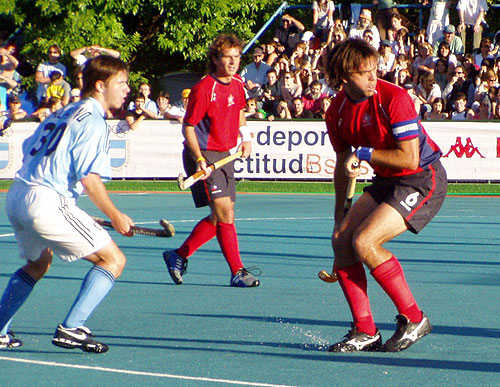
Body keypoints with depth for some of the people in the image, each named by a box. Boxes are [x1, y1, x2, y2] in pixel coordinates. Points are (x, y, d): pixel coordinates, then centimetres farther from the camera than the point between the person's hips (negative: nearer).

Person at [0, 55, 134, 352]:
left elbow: (29, 150, 23)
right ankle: (71, 328, -9)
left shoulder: (63, 114, 20)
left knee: (38, 263, 33)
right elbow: (89, 177, -17)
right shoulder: (92, 121, -8)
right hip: (46, 201, -9)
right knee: (113, 260, -2)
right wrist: (115, 216, -8)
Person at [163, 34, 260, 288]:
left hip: (225, 155, 8)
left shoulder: (237, 85, 6)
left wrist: (245, 137, 13)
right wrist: (199, 159, -24)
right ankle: (237, 272, -10)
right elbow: (188, 127, -14)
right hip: (205, 155, -8)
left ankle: (179, 256, 25)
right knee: (224, 213, -14)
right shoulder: (204, 89, -17)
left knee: (220, 217, 11)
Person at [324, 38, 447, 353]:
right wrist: (340, 215, 19)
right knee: (342, 240, -4)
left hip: (423, 180, -8)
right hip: (386, 182, 8)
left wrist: (364, 153, -18)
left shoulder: (394, 98, -22)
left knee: (364, 241, -20)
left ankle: (414, 319, -7)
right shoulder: (338, 111, 1)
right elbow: (344, 164, 16)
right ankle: (366, 332, 4)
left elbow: (410, 159, -25)